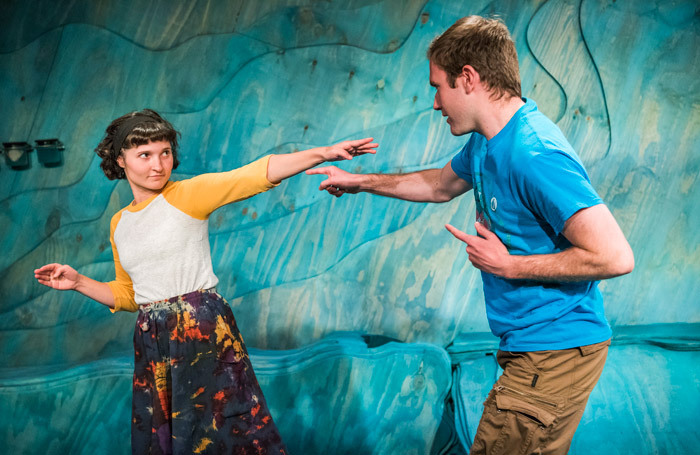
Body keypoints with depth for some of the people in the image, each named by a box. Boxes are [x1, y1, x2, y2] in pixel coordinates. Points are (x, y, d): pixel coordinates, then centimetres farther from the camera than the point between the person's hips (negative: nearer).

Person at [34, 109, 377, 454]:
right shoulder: (119, 224, 13)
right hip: (152, 343, 5)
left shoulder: (187, 195, -4)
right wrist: (78, 282, 10)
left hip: (205, 332, -5)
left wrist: (325, 153, -24)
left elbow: (256, 175, -15)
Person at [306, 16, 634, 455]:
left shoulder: (534, 155, -25)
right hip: (531, 344, 10)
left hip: (554, 351, -10)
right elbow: (440, 185, 29)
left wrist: (508, 265, -19)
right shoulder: (487, 141, 7)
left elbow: (615, 257, -30)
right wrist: (361, 181, 30)